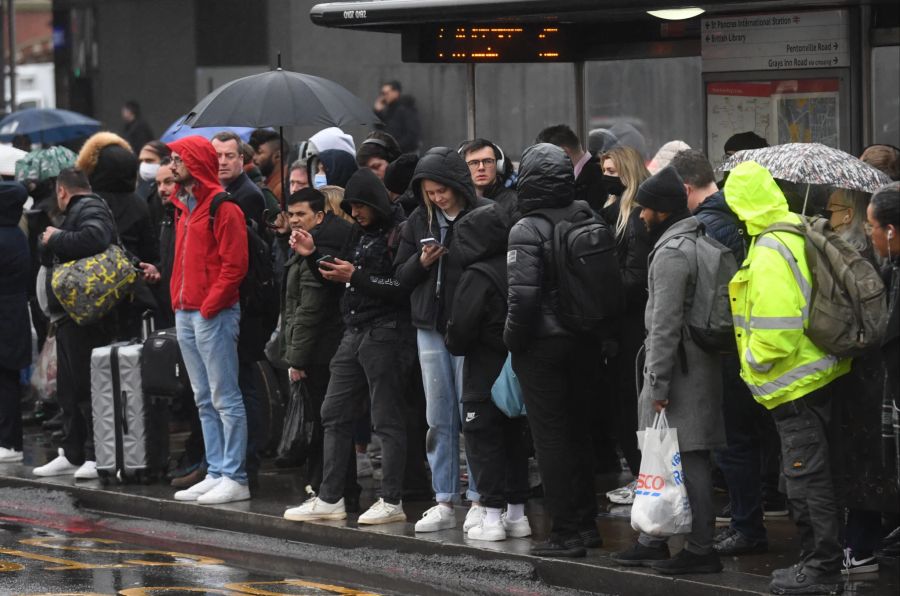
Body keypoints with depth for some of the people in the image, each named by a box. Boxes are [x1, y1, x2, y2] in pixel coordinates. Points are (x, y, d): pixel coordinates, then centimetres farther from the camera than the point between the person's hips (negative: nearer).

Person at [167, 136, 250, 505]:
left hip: (214, 315, -9)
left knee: (225, 399, -6)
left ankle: (235, 479, -5)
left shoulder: (223, 207, -11)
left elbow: (235, 264, -15)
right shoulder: (182, 206, 16)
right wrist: (178, 300, 11)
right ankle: (216, 473, 15)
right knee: (205, 401, 11)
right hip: (185, 314, 9)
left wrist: (209, 306, -17)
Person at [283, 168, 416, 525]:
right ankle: (329, 499, 14)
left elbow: (405, 288, -19)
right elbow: (347, 283, 22)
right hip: (354, 334, 9)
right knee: (334, 414, 9)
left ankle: (392, 502, 2)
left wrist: (357, 277, -19)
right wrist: (313, 256, 12)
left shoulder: (400, 234, -10)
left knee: (387, 420, -3)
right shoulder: (364, 235, 18)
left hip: (386, 335, -9)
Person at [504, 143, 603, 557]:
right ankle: (586, 522, 23)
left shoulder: (526, 230, -16)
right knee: (579, 430, 17)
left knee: (551, 435, 1)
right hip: (586, 343, 6)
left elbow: (523, 294, -21)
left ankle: (565, 531, 1)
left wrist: (513, 340, -8)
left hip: (543, 344, -6)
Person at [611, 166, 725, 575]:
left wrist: (658, 383, -19)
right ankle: (653, 540, 22)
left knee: (687, 457, -7)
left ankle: (700, 549, -5)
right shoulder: (696, 239, 16)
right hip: (700, 362, 10)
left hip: (680, 367, -10)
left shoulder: (671, 252, -16)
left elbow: (666, 323, -20)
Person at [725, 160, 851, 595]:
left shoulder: (770, 253, -22)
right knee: (814, 476, 17)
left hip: (795, 381, -9)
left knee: (806, 478, -2)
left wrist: (754, 363, -9)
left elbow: (774, 329, -25)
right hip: (821, 371, 9)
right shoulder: (801, 233, 6)